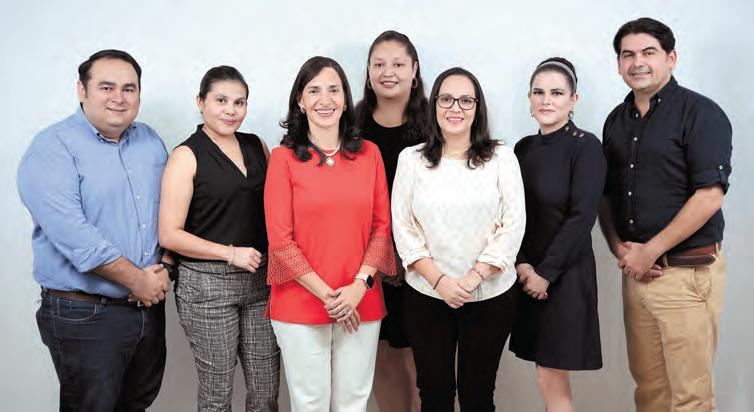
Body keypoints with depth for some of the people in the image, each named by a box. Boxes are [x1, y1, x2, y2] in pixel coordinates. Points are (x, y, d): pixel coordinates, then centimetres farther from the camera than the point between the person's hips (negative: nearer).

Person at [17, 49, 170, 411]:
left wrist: (162, 270, -4)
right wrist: (137, 279, -18)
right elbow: (72, 233, -21)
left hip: (149, 306, 6)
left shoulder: (150, 142, 9)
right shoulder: (53, 148, -12)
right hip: (84, 315, -6)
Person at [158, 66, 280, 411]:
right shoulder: (187, 156, -5)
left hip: (261, 279, 4)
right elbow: (169, 235, -9)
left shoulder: (257, 146, 9)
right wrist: (231, 253, -14)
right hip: (207, 285, -4)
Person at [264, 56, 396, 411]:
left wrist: (360, 285, -8)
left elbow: (381, 226, 5)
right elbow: (280, 238, -6)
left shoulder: (369, 154, 6)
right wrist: (326, 294, -10)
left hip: (362, 304, 3)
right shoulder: (284, 158, -3)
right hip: (301, 305, -2)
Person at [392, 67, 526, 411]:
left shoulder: (501, 157, 1)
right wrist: (439, 280, -12)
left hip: (491, 296, 0)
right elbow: (403, 228, -1)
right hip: (427, 295, 1)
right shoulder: (411, 159, 2)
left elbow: (514, 224, -4)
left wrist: (476, 275, -14)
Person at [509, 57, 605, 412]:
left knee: (551, 380, -2)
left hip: (566, 274, -5)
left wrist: (546, 273, -13)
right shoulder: (524, 148, 9)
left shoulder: (586, 147, -8)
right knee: (550, 379, 11)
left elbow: (581, 217, -14)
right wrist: (521, 264, -7)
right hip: (526, 274, 5)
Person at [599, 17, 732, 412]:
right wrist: (619, 246, -1)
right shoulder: (617, 120, 12)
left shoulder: (700, 113, -7)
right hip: (636, 271, 6)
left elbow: (709, 196, -15)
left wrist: (650, 251, -14)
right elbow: (605, 195, 15)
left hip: (688, 271, -6)